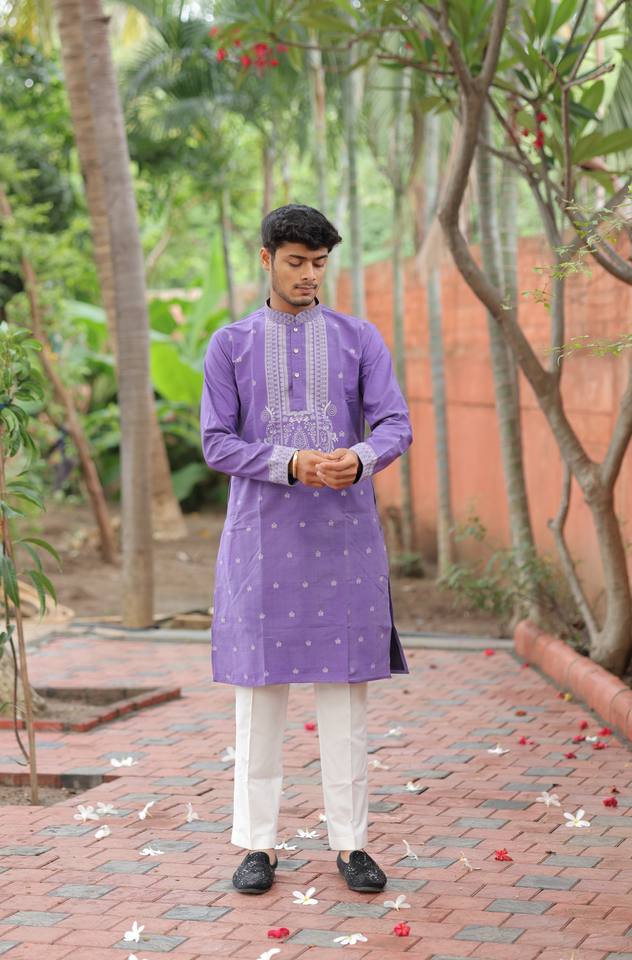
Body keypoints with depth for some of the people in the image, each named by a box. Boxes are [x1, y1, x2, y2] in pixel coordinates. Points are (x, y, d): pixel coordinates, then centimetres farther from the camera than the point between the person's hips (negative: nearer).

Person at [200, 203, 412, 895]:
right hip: (261, 530, 0)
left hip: (344, 531, 1)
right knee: (259, 685, 1)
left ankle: (350, 842, 9)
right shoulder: (230, 345, 6)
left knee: (346, 686, 1)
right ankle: (256, 844, 9)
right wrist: (291, 464, -16)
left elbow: (395, 424, 1)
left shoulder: (360, 339, 8)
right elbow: (216, 443, 0)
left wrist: (360, 457, -22)